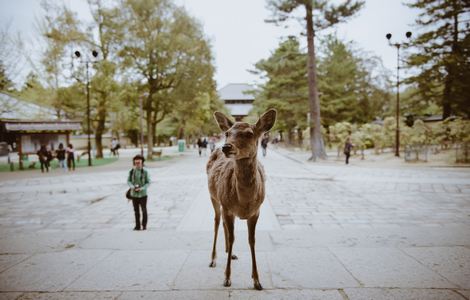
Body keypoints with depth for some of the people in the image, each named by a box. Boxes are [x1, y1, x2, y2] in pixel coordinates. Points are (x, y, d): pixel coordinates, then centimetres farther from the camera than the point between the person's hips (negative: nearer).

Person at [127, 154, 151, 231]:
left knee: (144, 210, 4)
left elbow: (148, 183, -6)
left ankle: (144, 225, 19)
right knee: (136, 211, 9)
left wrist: (141, 188, -20)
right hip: (134, 194, 2)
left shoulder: (145, 172, -10)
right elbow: (128, 181, 3)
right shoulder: (131, 171, -2)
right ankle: (137, 226, 19)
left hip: (143, 194, -2)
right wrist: (132, 187, -17)